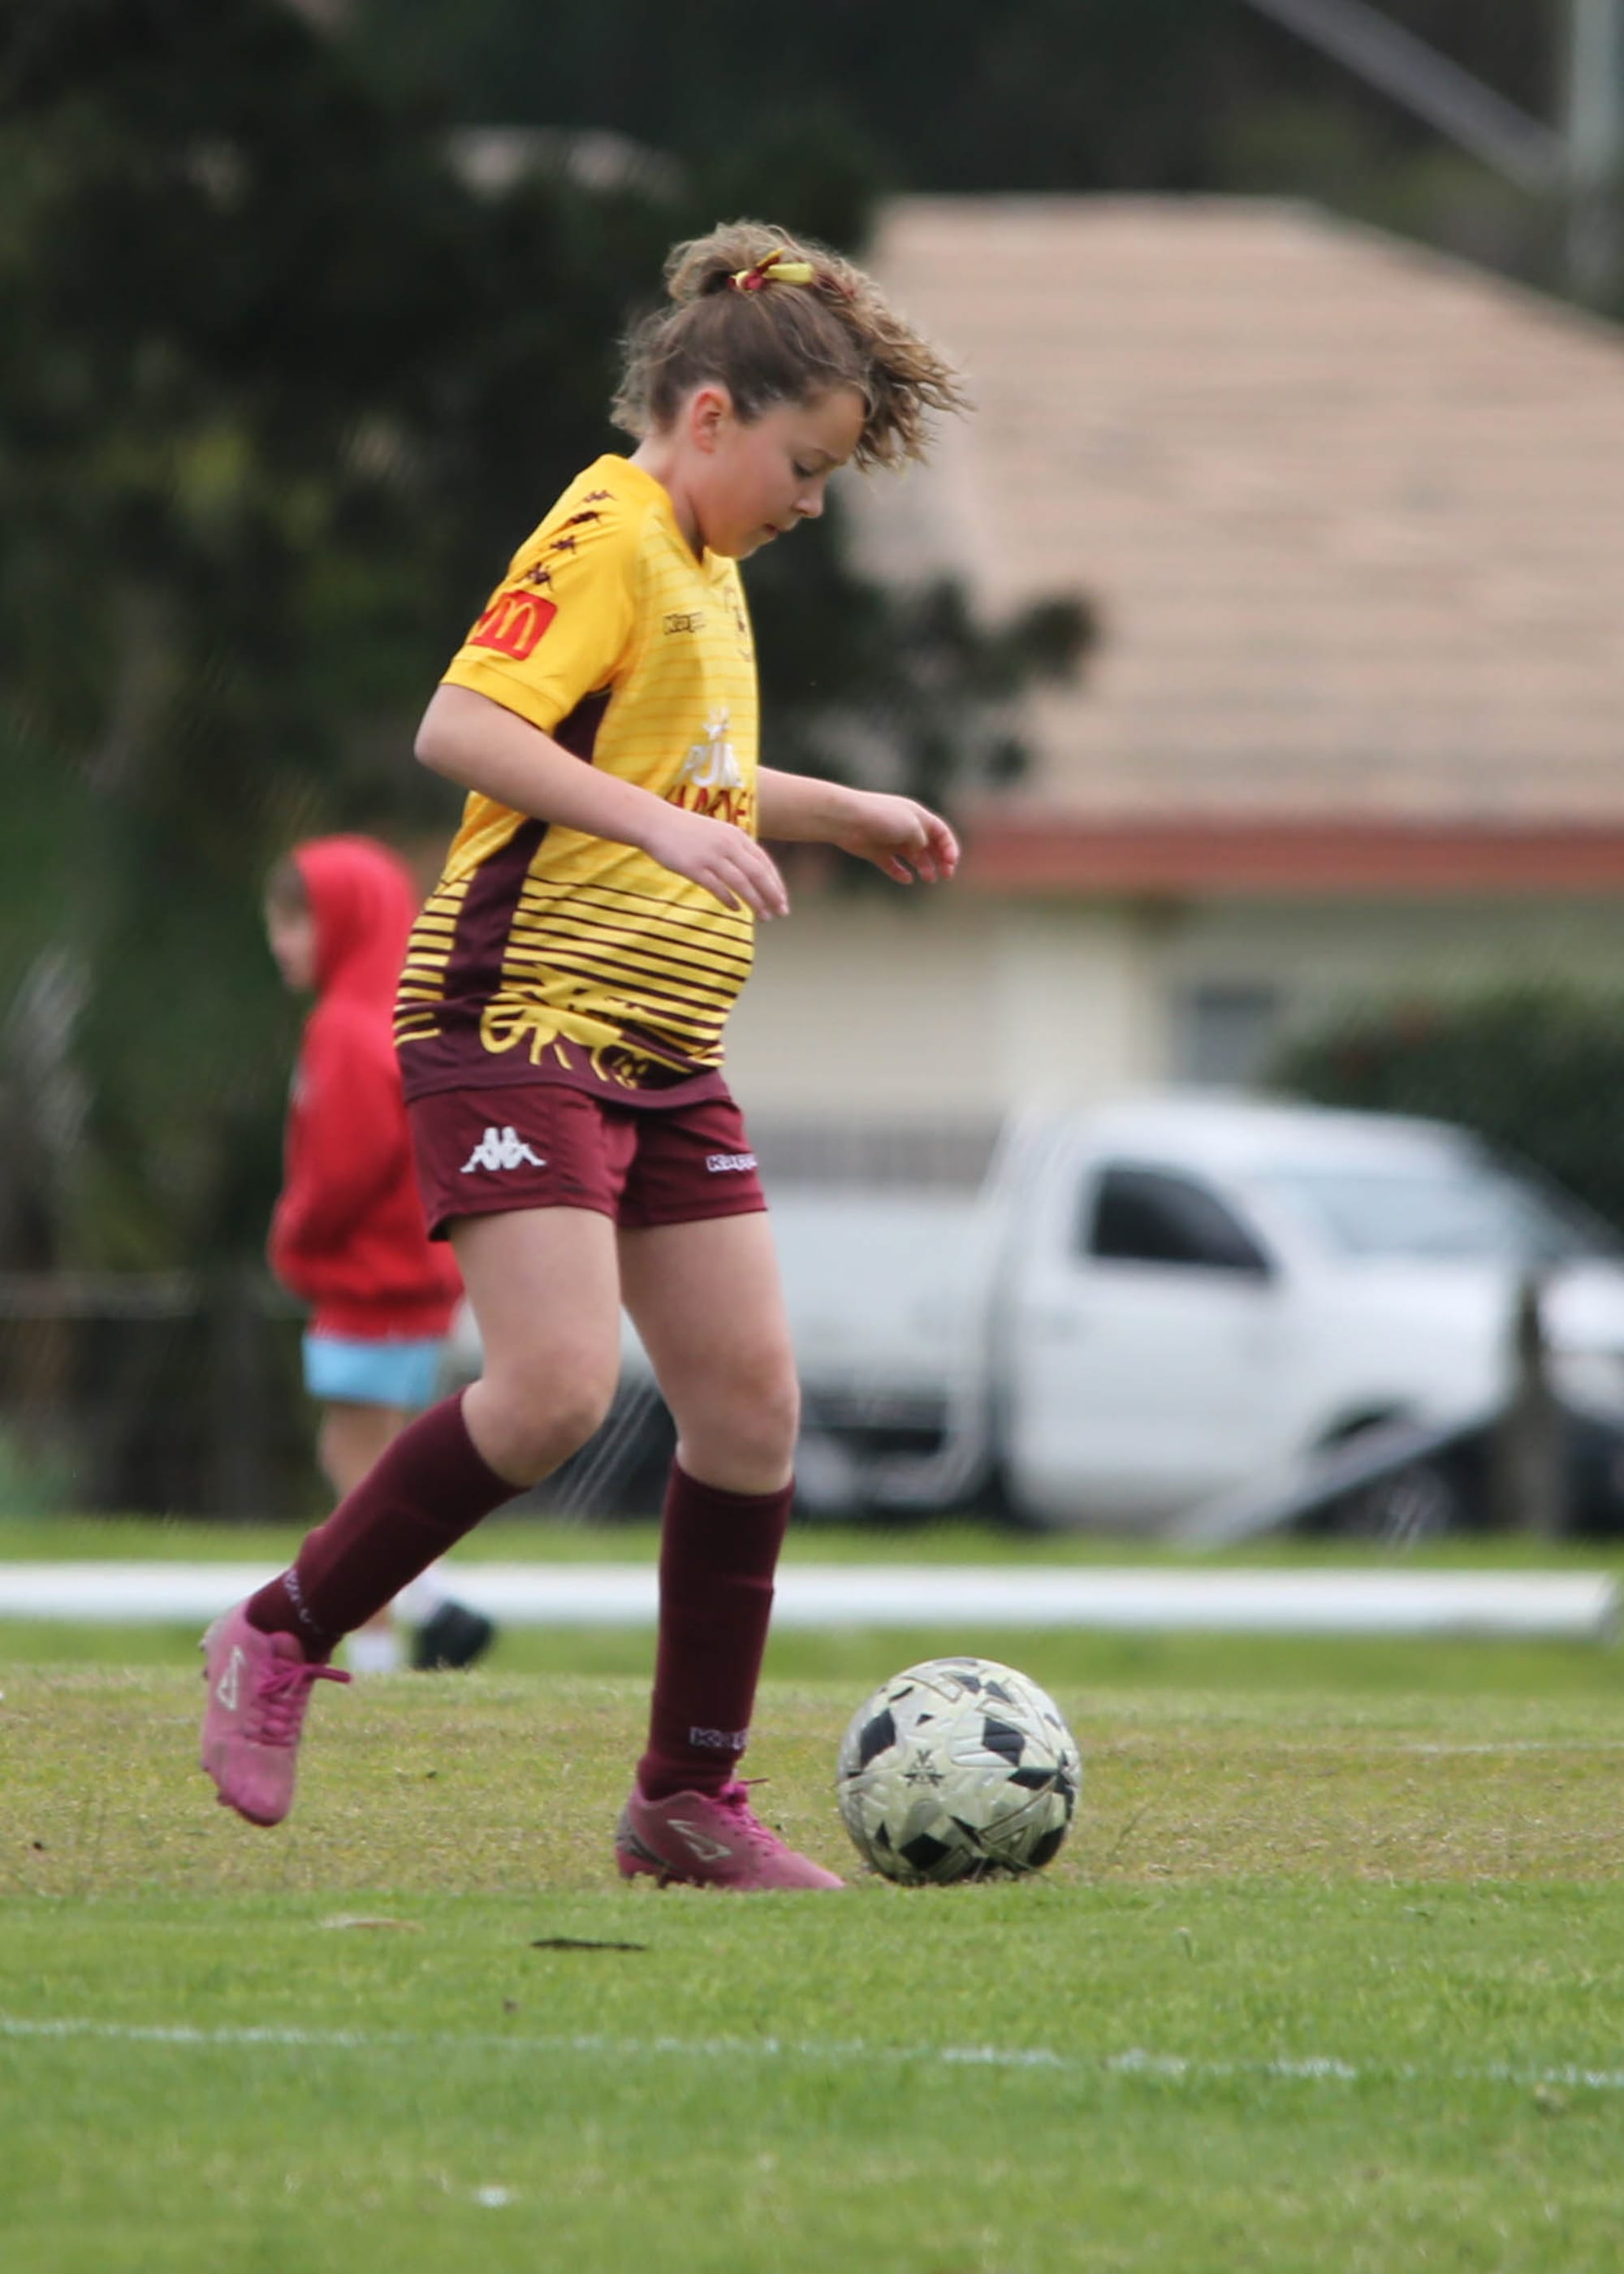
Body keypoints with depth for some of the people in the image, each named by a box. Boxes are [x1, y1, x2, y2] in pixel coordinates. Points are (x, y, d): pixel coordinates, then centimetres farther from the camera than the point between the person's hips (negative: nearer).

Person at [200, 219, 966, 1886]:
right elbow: (462, 728, -24)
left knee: (749, 1395, 1)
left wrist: (833, 812, 35)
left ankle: (688, 1800, 9)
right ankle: (280, 1640, -2)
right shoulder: (607, 539, -11)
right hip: (518, 1021, -10)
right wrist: (663, 825, -31)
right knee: (557, 1385, -21)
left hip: (662, 1055, 10)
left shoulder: (703, 567, 20)